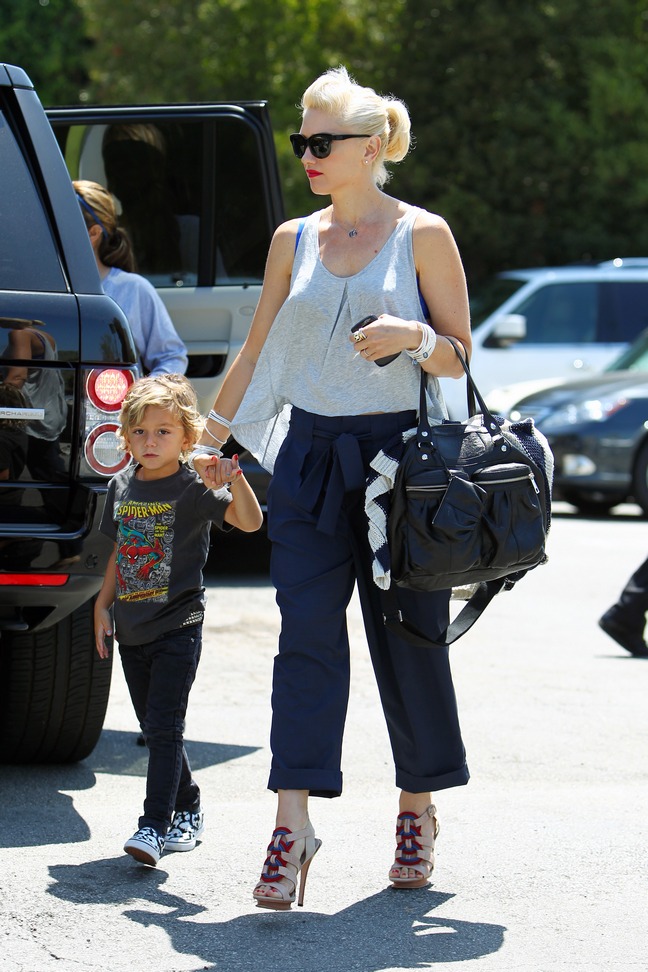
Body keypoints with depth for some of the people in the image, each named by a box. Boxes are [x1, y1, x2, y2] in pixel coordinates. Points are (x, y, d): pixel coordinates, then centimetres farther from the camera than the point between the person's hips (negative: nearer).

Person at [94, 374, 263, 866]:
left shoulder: (193, 489, -9)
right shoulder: (122, 488, 8)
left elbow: (250, 521, -22)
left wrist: (236, 478, -37)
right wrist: (103, 605, 13)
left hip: (177, 627, -6)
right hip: (132, 630, 6)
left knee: (164, 727, -11)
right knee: (153, 728, 14)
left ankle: (154, 825, -14)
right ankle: (188, 807, 29)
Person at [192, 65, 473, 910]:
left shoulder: (423, 234, 0)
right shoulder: (294, 240, 11)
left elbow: (460, 355, 1)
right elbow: (258, 351, 19)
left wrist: (411, 336, -19)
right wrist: (211, 436, 20)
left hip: (400, 450, -3)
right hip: (309, 453, 3)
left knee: (408, 635, 4)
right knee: (307, 635, -7)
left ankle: (418, 807, 21)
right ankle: (294, 819, -14)